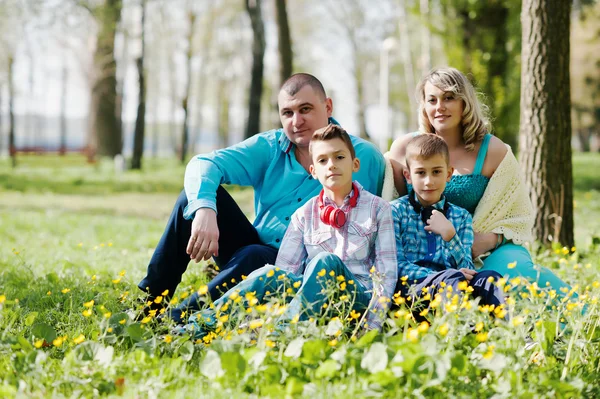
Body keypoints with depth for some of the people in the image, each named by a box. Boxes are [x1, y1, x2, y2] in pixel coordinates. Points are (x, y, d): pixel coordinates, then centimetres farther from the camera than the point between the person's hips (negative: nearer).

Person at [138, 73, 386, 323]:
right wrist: (204, 210, -32)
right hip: (254, 248, 4)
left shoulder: (364, 158, -6)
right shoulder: (269, 148, 2)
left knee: (253, 256, -37)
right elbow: (203, 164, -11)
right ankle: (150, 298, -14)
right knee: (197, 193, -15)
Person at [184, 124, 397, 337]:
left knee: (325, 261, -33)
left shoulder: (377, 208, 9)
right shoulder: (305, 214, 15)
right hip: (316, 293, 2)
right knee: (271, 274, -28)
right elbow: (286, 266, 6)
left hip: (359, 297, -2)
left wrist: (373, 325, -10)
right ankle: (198, 325, -37)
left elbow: (386, 271, 3)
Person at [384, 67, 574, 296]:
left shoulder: (493, 151, -2)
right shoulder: (404, 148, 2)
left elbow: (520, 215, 3)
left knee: (515, 270, -32)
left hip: (481, 251, 0)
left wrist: (491, 238, -14)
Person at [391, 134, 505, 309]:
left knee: (489, 278, -28)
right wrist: (446, 276, -16)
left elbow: (467, 270, 7)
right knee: (453, 278, -34)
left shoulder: (461, 216, 17)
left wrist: (449, 234, -11)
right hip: (408, 285, -3)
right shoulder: (396, 210, 8)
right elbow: (397, 265, -2)